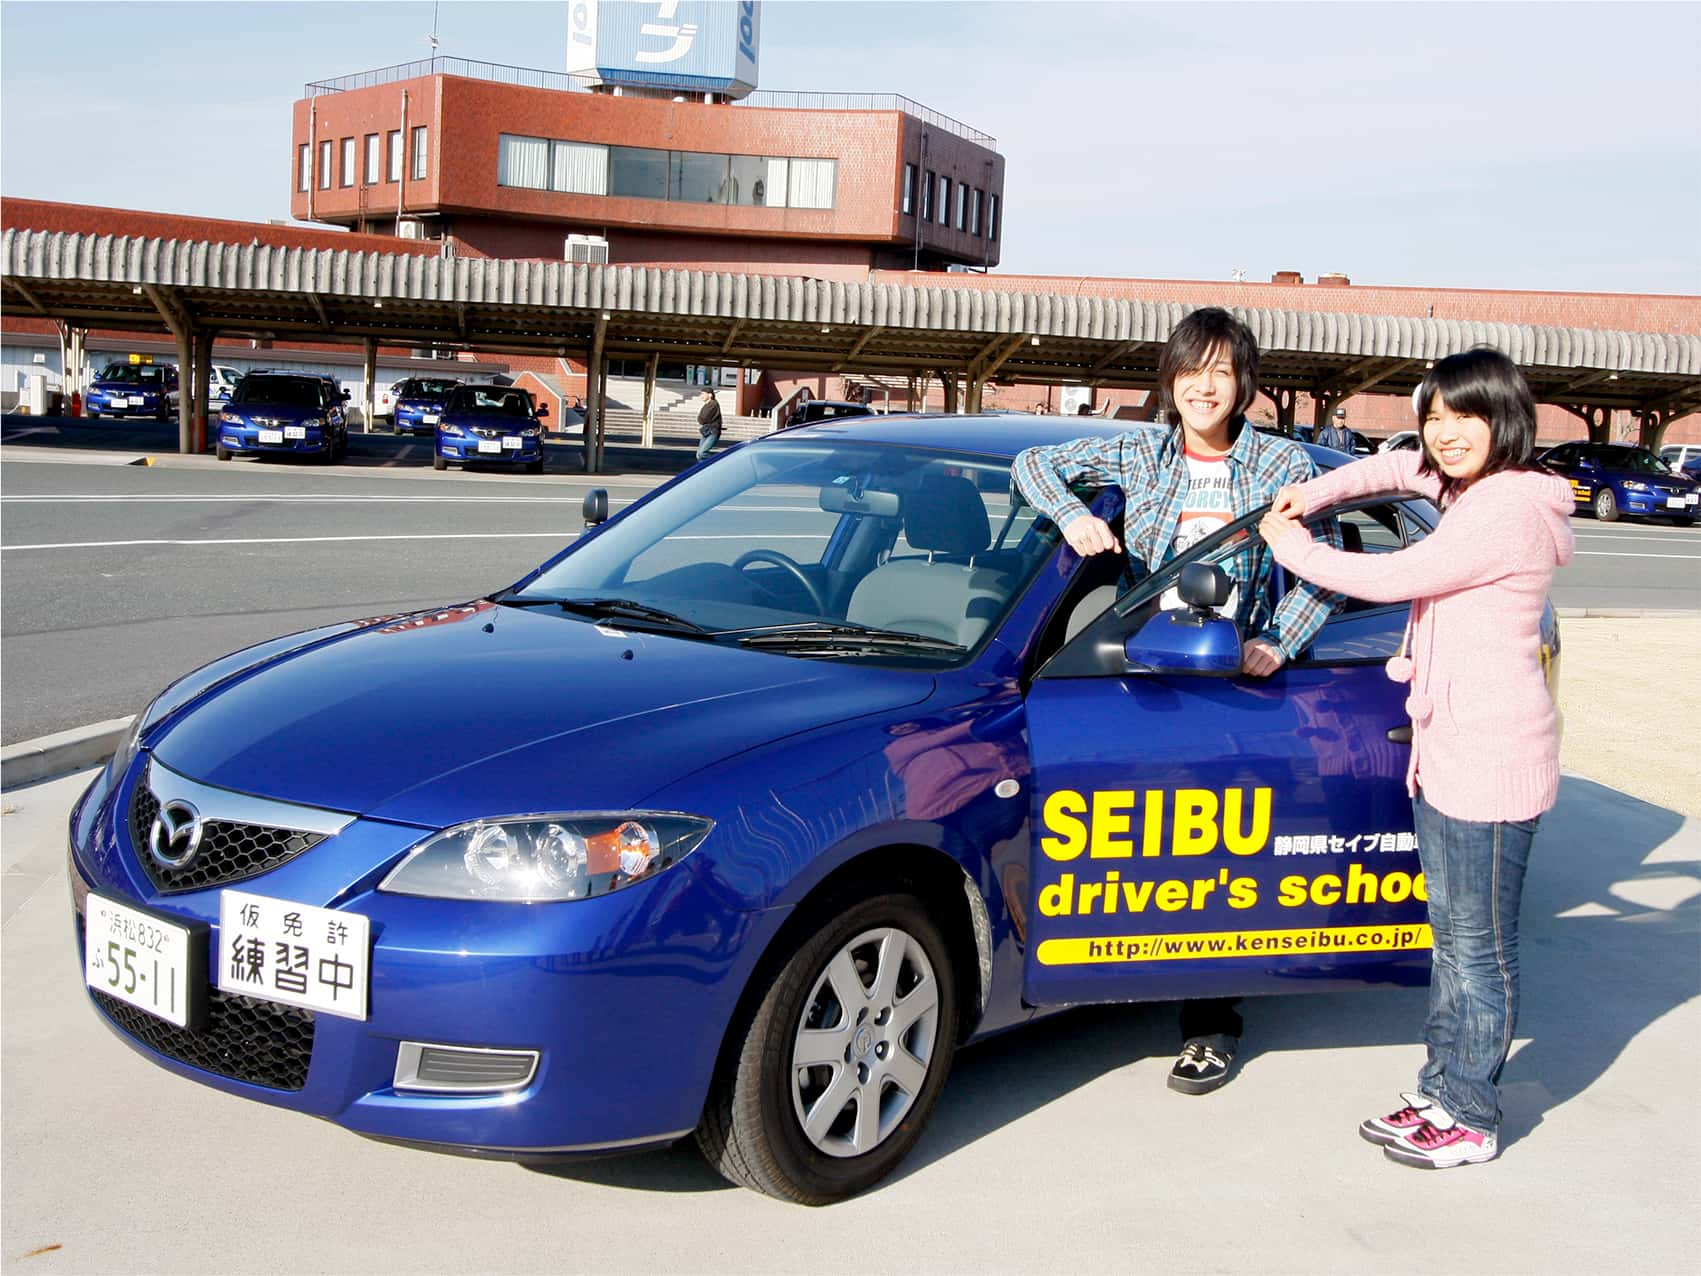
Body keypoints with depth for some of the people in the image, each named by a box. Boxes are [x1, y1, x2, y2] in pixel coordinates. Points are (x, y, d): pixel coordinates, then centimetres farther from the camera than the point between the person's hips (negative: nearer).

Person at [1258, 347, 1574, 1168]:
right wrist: (1312, 495, 14)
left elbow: (1390, 578, -18)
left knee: (1479, 947, 1)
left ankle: (1470, 1120, 13)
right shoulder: (1473, 491, 10)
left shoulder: (1507, 511, -19)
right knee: (1453, 939, 17)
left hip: (1491, 763, -10)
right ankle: (1443, 1091, 28)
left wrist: (1293, 547, -3)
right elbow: (1400, 467, 29)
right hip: (1445, 753, 10)